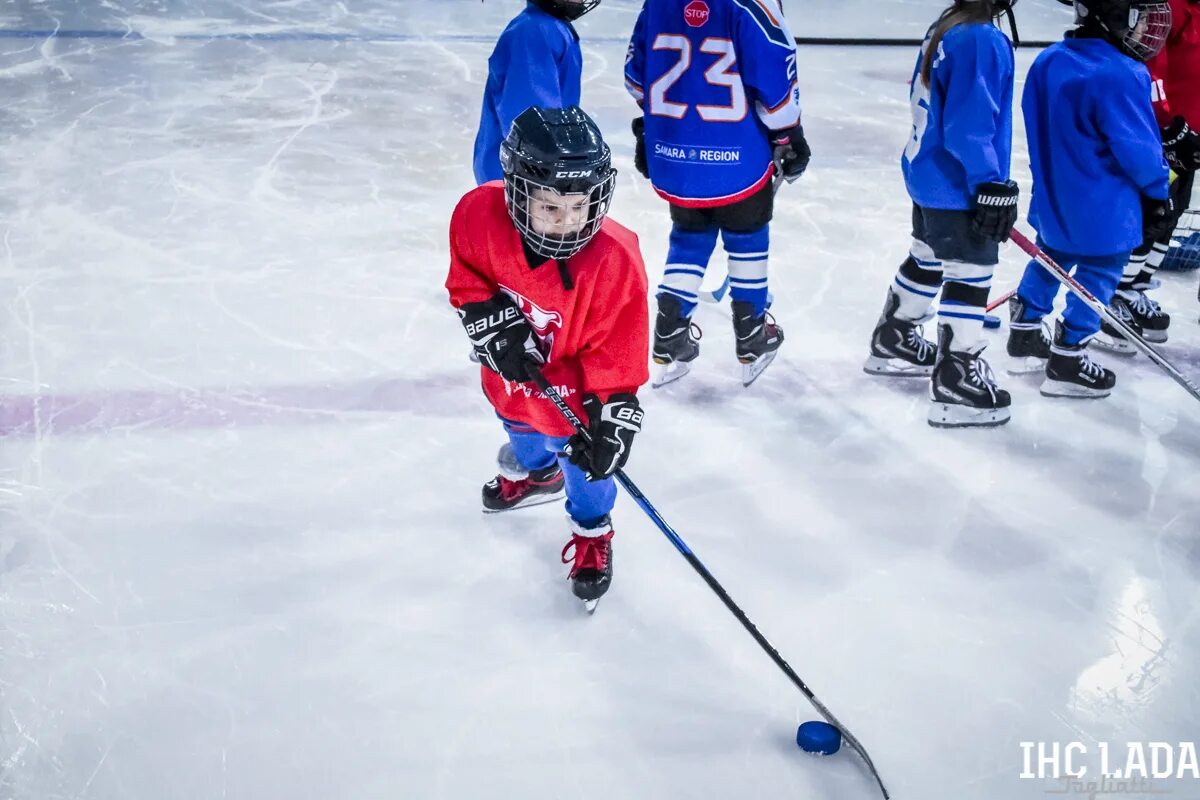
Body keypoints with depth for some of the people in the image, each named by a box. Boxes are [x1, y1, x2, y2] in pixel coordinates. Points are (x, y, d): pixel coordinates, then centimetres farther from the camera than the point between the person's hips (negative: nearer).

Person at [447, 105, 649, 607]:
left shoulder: (613, 260, -36)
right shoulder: (480, 213, -29)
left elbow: (617, 352, -27)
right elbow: (466, 278, -9)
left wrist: (611, 417, -29)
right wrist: (494, 323, -24)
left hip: (573, 389, -5)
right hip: (512, 374, 5)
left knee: (585, 457, 14)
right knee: (521, 429, 34)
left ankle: (592, 533, 46)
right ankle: (539, 475, 70)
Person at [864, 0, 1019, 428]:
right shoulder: (982, 41, -23)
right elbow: (969, 126, -26)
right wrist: (990, 185, -24)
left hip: (929, 176, 10)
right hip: (958, 187, -10)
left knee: (927, 261, 24)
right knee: (969, 277, -2)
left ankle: (893, 341, 40)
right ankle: (955, 384, 4)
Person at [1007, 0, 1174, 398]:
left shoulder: (1048, 61, 1)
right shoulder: (1121, 76, -25)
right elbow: (1138, 147, -21)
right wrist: (1157, 192, -5)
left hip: (1052, 196, 8)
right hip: (1102, 209, -8)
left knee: (1051, 258, 26)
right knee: (1097, 275, 7)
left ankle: (1025, 330, 37)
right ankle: (1067, 360, 13)